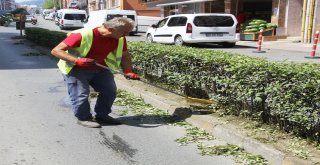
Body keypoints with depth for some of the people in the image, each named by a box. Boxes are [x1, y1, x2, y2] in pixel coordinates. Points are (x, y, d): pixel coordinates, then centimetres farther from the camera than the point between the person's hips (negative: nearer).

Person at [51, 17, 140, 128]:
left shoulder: (120, 39, -12)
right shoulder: (82, 35, -30)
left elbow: (125, 55, 6)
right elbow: (56, 50, -25)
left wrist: (128, 72, -11)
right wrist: (77, 60, -39)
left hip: (100, 69, 6)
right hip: (76, 69, -5)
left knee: (110, 91, 4)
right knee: (80, 94, -9)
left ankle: (102, 115, 22)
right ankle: (83, 118, 15)